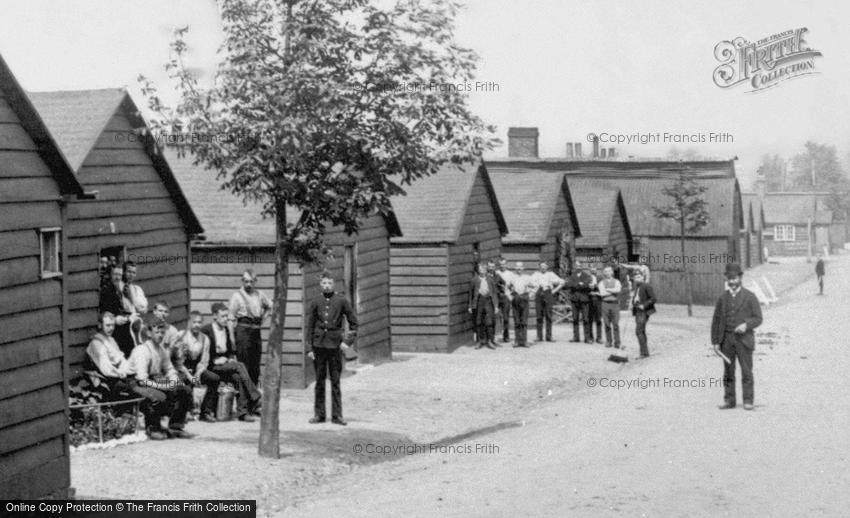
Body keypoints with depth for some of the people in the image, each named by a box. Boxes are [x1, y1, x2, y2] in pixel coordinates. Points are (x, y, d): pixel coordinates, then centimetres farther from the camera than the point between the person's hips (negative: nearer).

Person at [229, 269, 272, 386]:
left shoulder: (259, 295, 11)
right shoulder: (237, 296, -3)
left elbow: (269, 306, 31)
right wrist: (232, 337, -11)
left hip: (256, 331, 5)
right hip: (243, 330, -5)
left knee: (255, 365, 8)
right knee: (243, 365, -8)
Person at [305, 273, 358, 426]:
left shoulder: (341, 301, 0)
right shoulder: (315, 302, 3)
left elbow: (353, 322, 6)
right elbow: (309, 326, 7)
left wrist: (347, 341, -3)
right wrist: (309, 348, 2)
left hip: (335, 344, -1)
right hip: (318, 343, 1)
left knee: (335, 381, 2)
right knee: (319, 380, 8)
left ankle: (337, 415, 7)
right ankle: (319, 414, 15)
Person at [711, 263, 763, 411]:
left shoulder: (750, 297, 1)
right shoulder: (723, 298, 9)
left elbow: (758, 319, 0)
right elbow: (716, 321, 10)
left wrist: (746, 325, -20)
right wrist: (715, 342, 4)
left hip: (743, 339, -3)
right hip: (726, 339, 3)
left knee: (746, 371, -3)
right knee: (728, 371, 5)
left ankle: (748, 401, 1)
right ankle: (729, 400, 11)